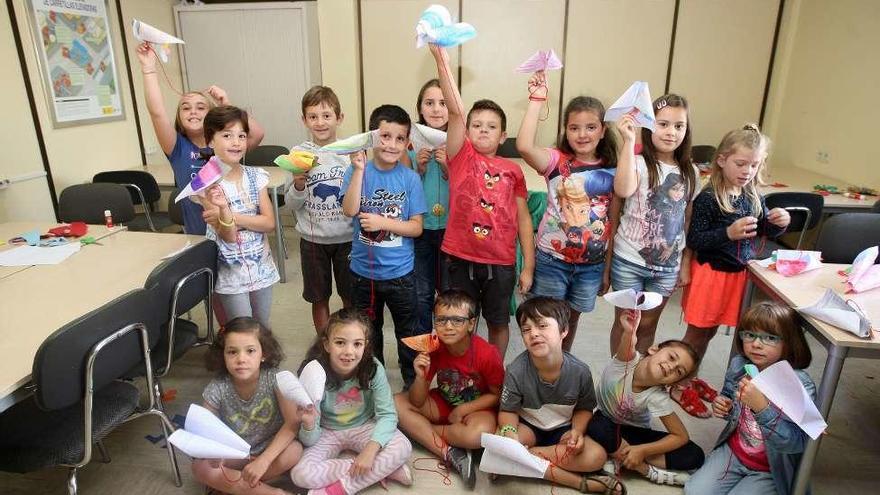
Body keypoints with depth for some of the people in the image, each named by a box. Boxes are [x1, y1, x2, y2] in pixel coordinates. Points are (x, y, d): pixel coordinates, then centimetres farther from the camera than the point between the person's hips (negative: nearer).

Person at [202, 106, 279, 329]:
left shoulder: (255, 176, -2)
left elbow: (269, 223, -8)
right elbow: (228, 236, -16)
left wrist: (233, 217, -21)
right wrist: (223, 210, -36)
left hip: (261, 266, 4)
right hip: (230, 271, -3)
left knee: (264, 328, 17)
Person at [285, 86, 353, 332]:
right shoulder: (299, 153, -4)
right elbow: (292, 204, -2)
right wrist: (298, 186, -22)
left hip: (347, 237, 0)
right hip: (313, 238, 0)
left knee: (350, 296, 13)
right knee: (319, 298, 14)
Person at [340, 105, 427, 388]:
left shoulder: (410, 178, -8)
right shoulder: (358, 171, -6)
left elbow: (416, 227, -8)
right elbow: (350, 210, -21)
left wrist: (383, 222, -21)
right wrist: (359, 170, -25)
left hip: (400, 272, -1)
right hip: (363, 271, 1)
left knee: (408, 332, 15)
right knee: (368, 333, 20)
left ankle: (413, 381, 36)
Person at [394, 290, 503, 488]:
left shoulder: (487, 354, -24)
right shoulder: (433, 350, -15)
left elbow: (497, 395, -8)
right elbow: (417, 402, -10)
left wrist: (463, 409, -18)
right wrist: (421, 377, -31)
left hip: (478, 408, -4)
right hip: (444, 403, 4)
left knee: (479, 434, -38)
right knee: (396, 403, -15)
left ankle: (421, 429, -11)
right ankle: (450, 454, -20)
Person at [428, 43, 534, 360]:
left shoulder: (512, 170, 3)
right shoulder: (461, 157, -1)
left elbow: (523, 218, 5)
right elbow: (456, 111, -13)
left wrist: (528, 266, 1)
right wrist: (441, 59, -24)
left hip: (501, 262, 2)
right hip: (459, 258, -1)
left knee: (498, 322, 18)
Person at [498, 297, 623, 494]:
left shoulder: (580, 371, -18)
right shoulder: (516, 371, -23)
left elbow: (584, 408, -1)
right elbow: (508, 410, -12)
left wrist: (577, 430, -21)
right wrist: (510, 433, -34)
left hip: (562, 429, 1)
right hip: (528, 427, -1)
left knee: (596, 456, -23)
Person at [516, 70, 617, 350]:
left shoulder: (612, 171, 0)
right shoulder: (557, 161, -9)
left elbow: (613, 222, 5)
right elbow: (524, 146, -30)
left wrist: (607, 268, 7)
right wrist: (537, 100, -28)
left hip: (592, 264, 3)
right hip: (552, 260, -3)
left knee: (572, 319, 21)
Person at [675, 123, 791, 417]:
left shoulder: (754, 197, 1)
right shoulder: (708, 198, -18)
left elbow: (766, 231, 14)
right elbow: (694, 241, -20)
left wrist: (779, 223, -7)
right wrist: (729, 233, -32)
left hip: (738, 273, 6)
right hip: (710, 272, -6)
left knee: (710, 331, 19)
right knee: (697, 332, 6)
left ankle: (691, 378, 38)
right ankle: (680, 386, 23)